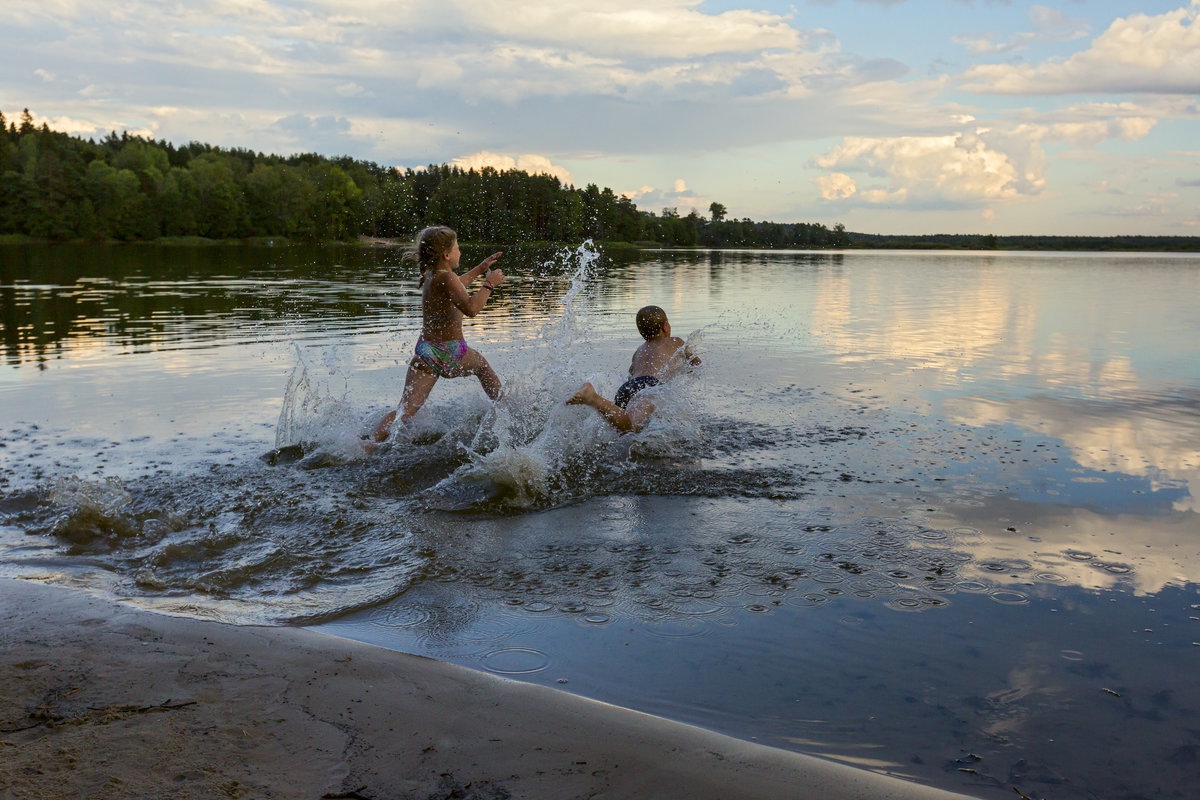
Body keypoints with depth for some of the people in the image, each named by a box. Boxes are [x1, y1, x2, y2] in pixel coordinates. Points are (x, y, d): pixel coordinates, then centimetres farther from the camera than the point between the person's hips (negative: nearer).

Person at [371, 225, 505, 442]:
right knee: (481, 363, 29)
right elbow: (470, 308, -35)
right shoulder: (446, 278, -19)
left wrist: (480, 268, 36)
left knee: (406, 409, -3)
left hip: (425, 351, 6)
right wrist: (489, 284, -22)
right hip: (450, 354, -6)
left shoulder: (429, 275, 8)